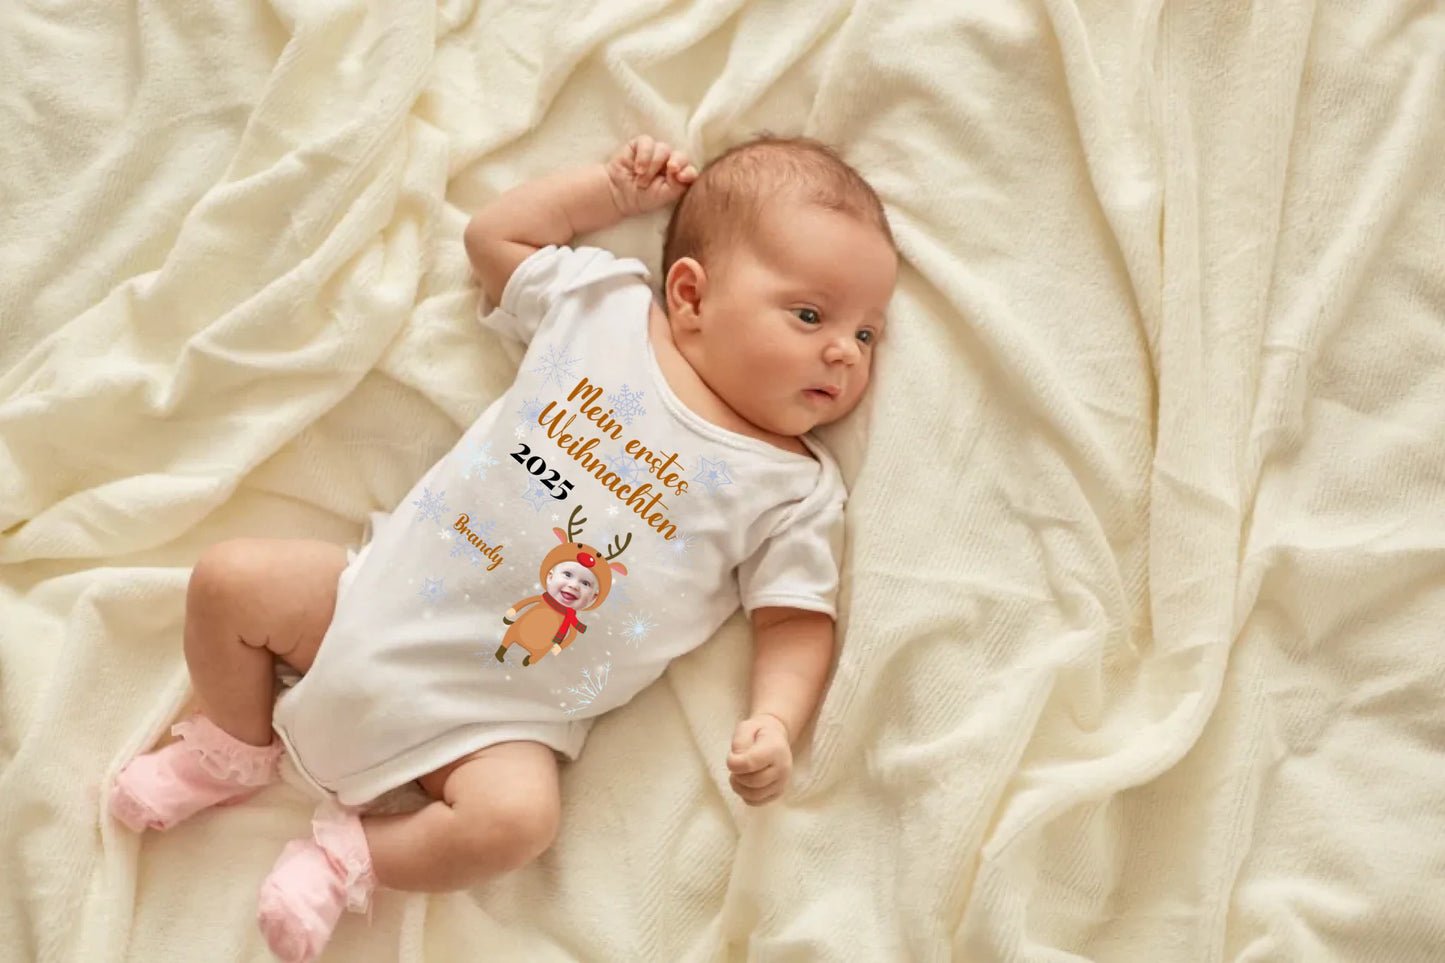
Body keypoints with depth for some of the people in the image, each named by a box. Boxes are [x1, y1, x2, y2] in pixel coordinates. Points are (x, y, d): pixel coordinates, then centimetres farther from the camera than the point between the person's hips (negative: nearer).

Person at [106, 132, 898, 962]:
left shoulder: (795, 489, -6)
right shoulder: (605, 301, 0)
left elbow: (799, 619, -6)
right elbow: (494, 235, 12)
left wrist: (776, 722, -23)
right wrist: (613, 188, 7)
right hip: (380, 595, 3)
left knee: (517, 816, -29)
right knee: (231, 579, -5)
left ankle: (350, 858, -1)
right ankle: (237, 747, 23)